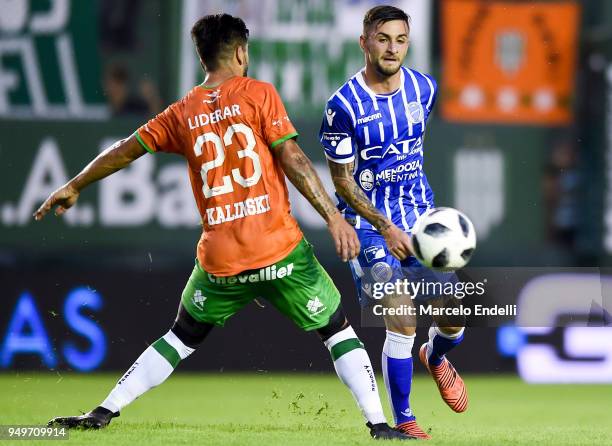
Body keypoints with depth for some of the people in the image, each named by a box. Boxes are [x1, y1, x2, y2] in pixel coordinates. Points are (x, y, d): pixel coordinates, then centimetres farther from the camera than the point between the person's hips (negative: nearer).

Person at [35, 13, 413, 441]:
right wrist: (334, 217, -6)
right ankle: (379, 424, 1)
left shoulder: (182, 113, 9)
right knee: (338, 330, 10)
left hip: (219, 260, 3)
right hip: (279, 249, -3)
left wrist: (73, 188, 30)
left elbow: (123, 152, 16)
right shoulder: (259, 94, -2)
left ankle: (105, 412, 17)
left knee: (181, 339, 21)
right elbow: (293, 160, -8)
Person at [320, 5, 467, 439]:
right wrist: (385, 228, -17)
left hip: (420, 213, 4)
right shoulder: (344, 105, -17)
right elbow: (342, 179, -10)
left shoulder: (425, 89, -2)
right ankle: (403, 420, 2)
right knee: (403, 324, -15)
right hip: (370, 222, -4)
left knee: (452, 319, 0)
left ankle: (436, 358, 38)